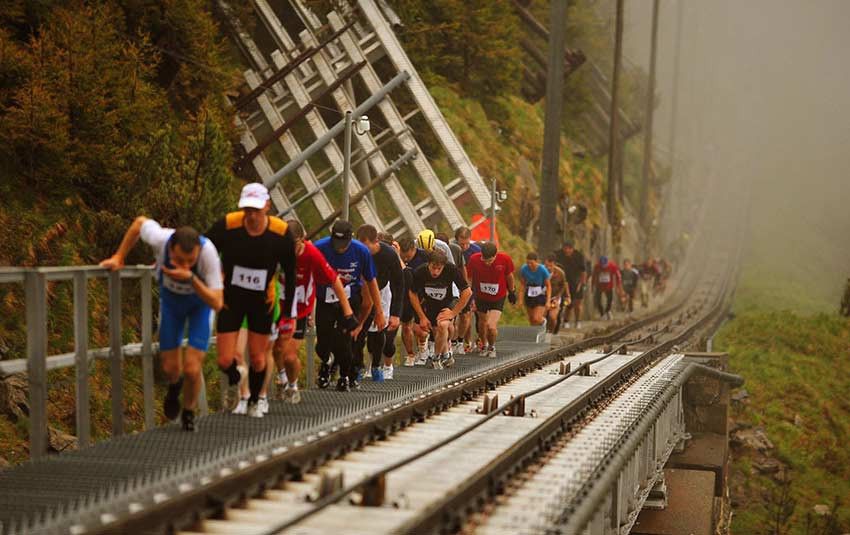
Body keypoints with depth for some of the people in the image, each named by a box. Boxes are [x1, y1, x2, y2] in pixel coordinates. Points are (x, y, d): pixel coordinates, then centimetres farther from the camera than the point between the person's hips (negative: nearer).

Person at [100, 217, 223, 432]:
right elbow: (140, 222, -11)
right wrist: (119, 257, -7)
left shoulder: (208, 251, -40)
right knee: (170, 368, 3)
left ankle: (188, 414, 20)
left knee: (192, 368, -11)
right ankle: (174, 385, 43)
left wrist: (190, 278, -50)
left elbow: (217, 303, -38)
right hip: (171, 299, 2)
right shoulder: (161, 239, -36)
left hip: (201, 300, -2)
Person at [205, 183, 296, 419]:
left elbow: (290, 273, -5)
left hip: (262, 302, 0)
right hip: (230, 299, 0)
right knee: (225, 361, -4)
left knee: (258, 359, 7)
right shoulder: (226, 226, -22)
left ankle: (254, 401, 33)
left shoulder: (281, 233, -19)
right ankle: (235, 378, 32)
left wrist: (287, 312, -4)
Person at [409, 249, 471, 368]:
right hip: (430, 304, 3)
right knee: (437, 332, 3)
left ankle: (436, 358, -6)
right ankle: (447, 355, 36)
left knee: (443, 325, -27)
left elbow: (467, 292, -20)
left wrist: (453, 313, -20)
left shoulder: (452, 270, -29)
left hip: (448, 304, -3)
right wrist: (422, 317, -8)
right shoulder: (419, 272, -25)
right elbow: (412, 294, -7)